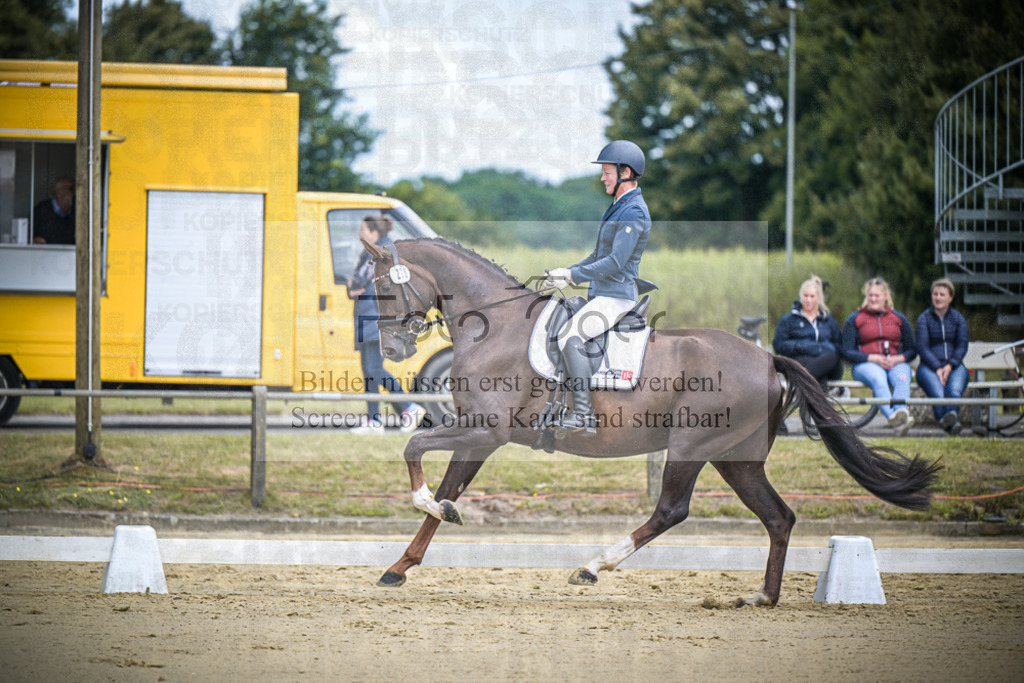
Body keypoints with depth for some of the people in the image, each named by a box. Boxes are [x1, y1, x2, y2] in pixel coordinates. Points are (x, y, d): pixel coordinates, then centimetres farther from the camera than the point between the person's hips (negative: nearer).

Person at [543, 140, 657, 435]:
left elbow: (615, 262, -23)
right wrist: (565, 272, 15)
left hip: (616, 296, -11)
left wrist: (573, 276, -23)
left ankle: (583, 414, -30)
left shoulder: (633, 212, -15)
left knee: (570, 336, -26)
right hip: (601, 294, 11)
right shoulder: (619, 207, 18)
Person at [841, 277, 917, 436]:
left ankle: (901, 411, -64)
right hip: (865, 365, -2)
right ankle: (895, 419, -64)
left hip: (896, 363, 2)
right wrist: (874, 358, -11)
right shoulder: (854, 319, 13)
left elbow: (912, 351, 18)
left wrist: (897, 359, -7)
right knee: (878, 379, -38)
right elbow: (847, 352, 5)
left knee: (902, 378, -35)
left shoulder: (899, 318, 20)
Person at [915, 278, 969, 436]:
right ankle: (951, 424, -58)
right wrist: (937, 368, -15)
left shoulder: (958, 319, 16)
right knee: (937, 393, -34)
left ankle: (951, 414, -64)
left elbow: (962, 346, 6)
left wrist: (950, 366, -13)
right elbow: (922, 348, 0)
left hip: (954, 365, 1)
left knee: (954, 389, -35)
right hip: (929, 366, -1)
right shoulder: (924, 319, 10)